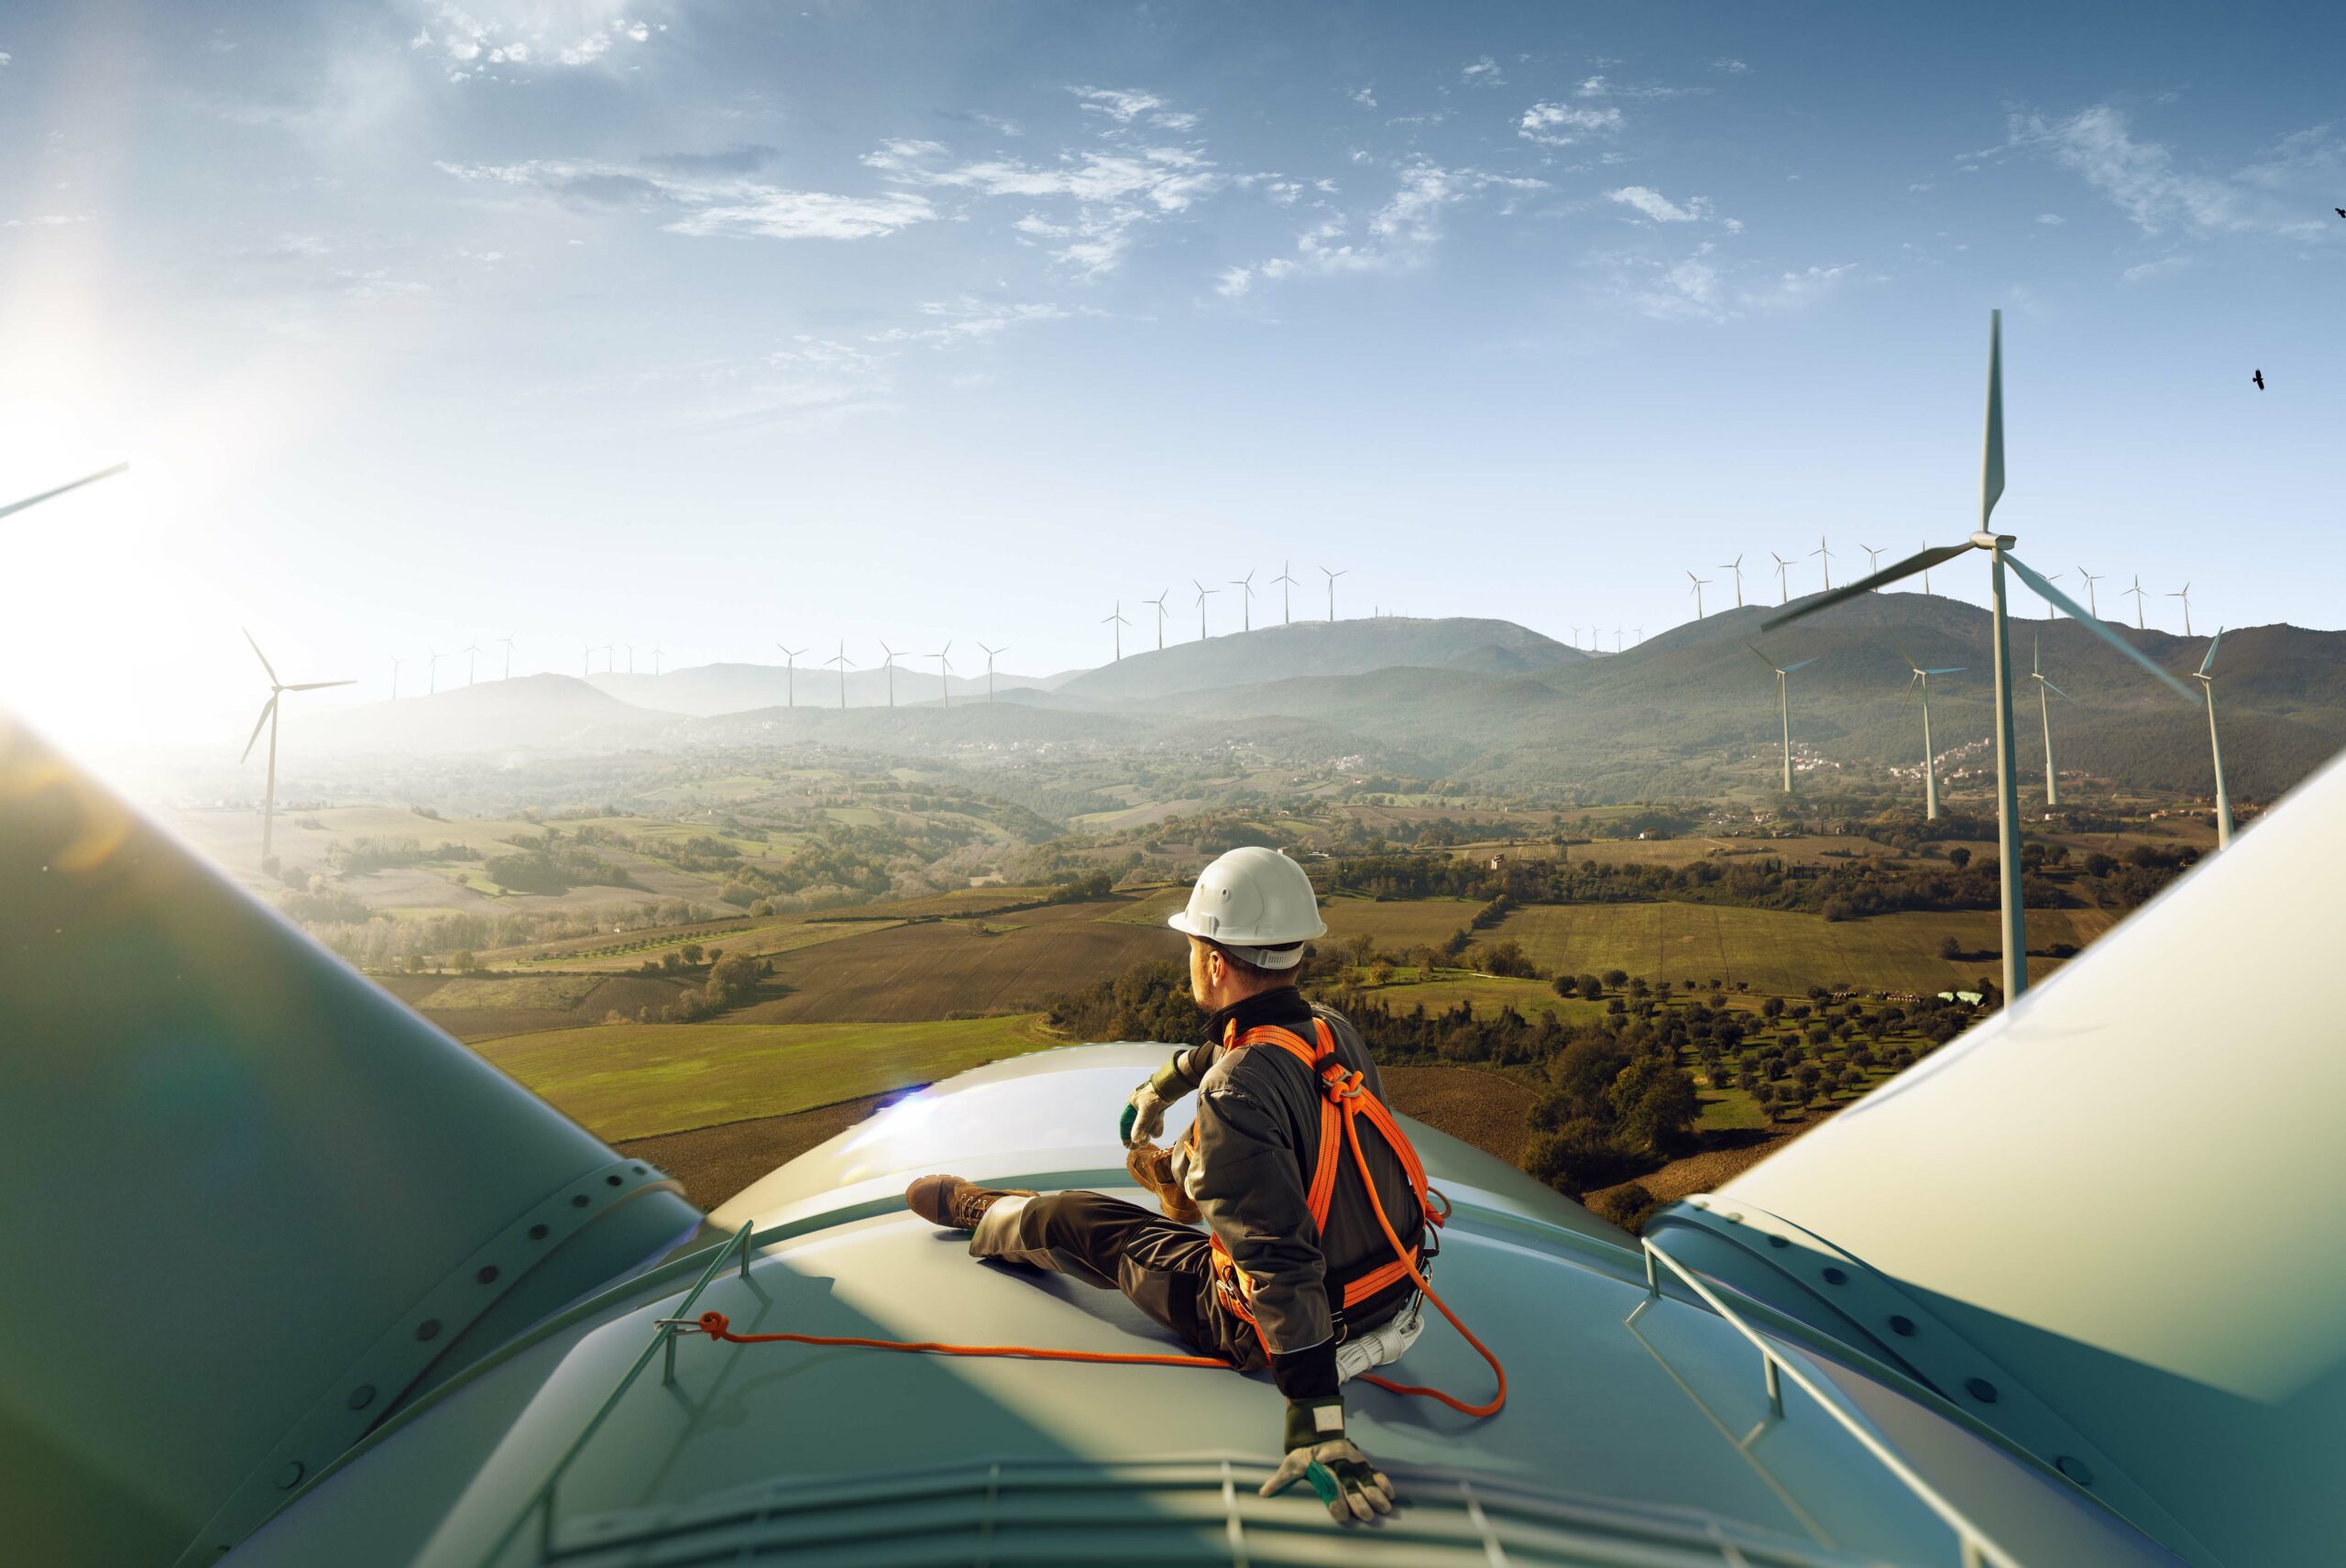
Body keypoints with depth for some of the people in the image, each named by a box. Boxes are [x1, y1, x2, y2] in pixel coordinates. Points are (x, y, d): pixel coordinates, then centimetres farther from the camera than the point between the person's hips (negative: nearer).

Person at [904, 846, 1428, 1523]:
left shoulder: (1235, 1094, -31)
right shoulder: (1334, 1029, -5)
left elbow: (1282, 1260, -34)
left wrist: (1317, 1425, -31)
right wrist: (1160, 1086, 35)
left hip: (1302, 1334, -6)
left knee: (1072, 1223, 10)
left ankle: (975, 1212, 41)